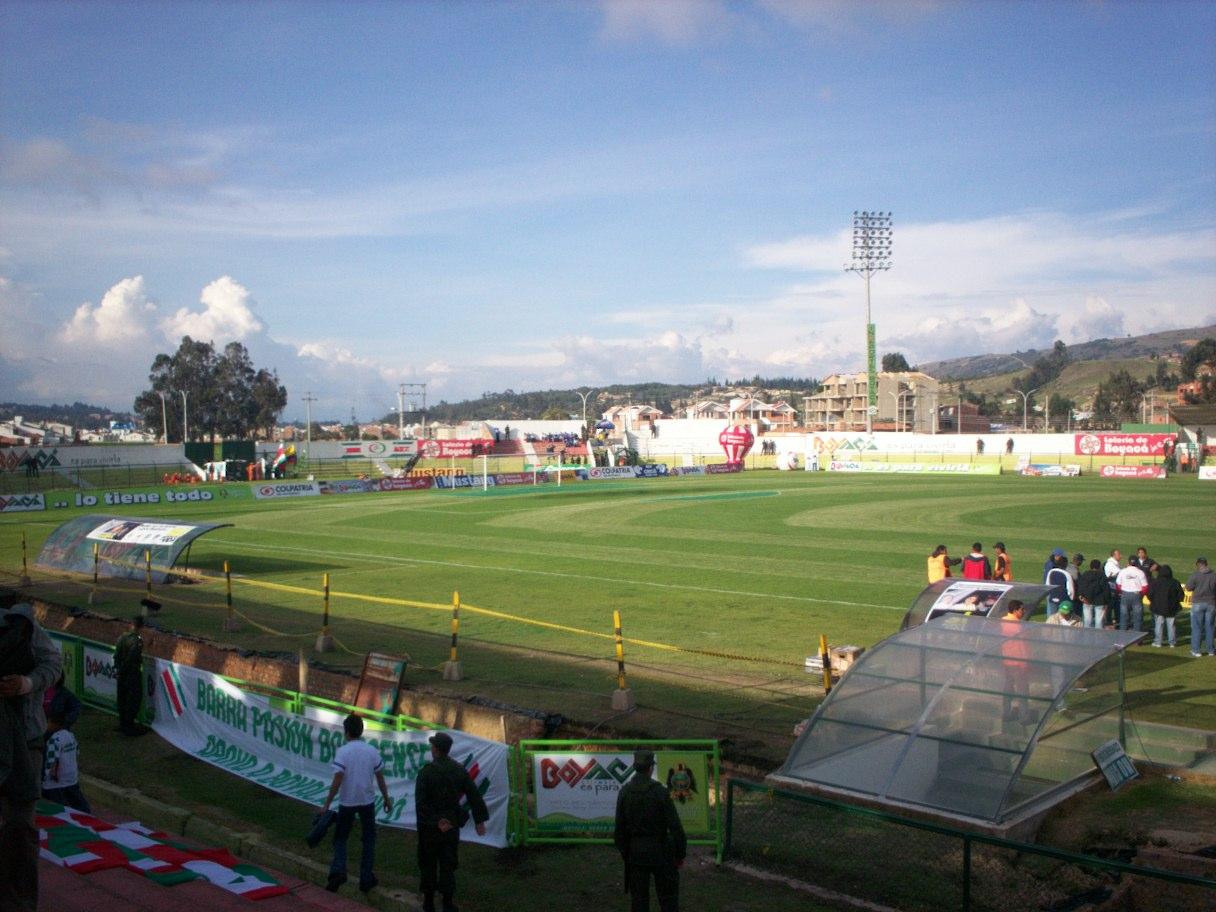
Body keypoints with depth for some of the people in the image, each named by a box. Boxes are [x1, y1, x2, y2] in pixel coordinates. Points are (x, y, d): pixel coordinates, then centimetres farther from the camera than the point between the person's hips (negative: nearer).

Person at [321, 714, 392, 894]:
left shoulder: (342, 751, -14)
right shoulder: (372, 751, -3)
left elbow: (337, 781, -18)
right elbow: (380, 779, 4)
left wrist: (327, 804, -11)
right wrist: (386, 799, 17)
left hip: (347, 802, -2)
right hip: (367, 801, 2)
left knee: (340, 838, 15)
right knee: (369, 840, 16)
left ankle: (338, 871, -6)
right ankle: (366, 879, 16)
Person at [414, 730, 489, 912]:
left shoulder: (426, 772, -15)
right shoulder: (460, 770, -3)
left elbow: (420, 802, -21)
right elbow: (474, 796, -3)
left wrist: (435, 821, -16)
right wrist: (480, 820, 1)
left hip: (429, 824, -3)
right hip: (452, 823, 3)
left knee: (428, 863, 11)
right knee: (448, 863, 11)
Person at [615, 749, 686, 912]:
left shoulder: (624, 792, -5)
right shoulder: (660, 791, -14)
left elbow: (619, 828, 0)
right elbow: (675, 826, -14)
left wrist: (624, 853, 12)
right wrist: (680, 855, -2)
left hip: (635, 853, 3)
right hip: (660, 852, -3)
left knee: (639, 899, 11)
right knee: (668, 899, 10)